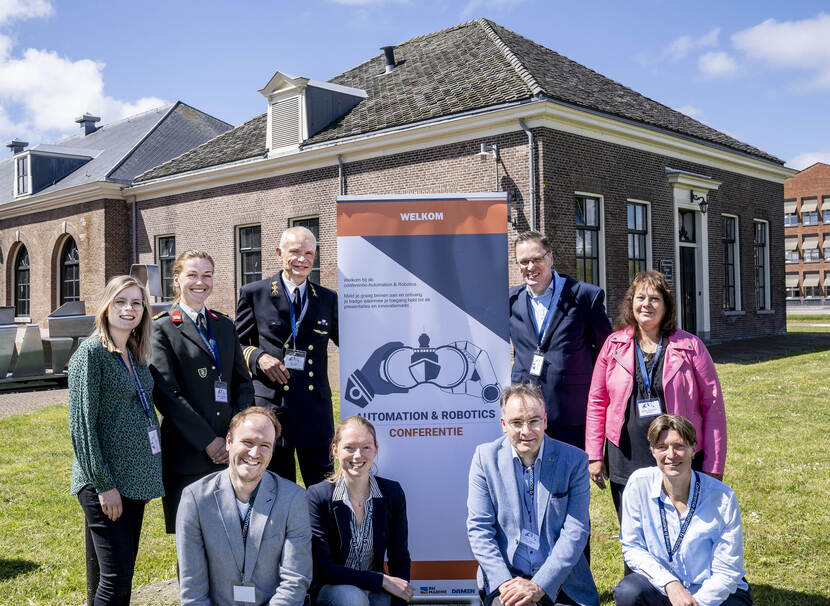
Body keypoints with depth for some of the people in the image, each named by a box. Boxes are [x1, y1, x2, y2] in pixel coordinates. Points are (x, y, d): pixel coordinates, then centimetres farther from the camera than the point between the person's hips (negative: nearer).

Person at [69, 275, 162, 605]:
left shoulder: (136, 355, 11)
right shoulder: (91, 352, -11)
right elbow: (82, 424, -15)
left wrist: (149, 476, 13)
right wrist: (103, 484, -17)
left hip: (135, 479, 7)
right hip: (105, 483, -7)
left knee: (124, 574, 14)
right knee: (115, 578, -5)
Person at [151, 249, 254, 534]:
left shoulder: (225, 325, 15)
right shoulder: (163, 328, -1)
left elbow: (243, 382, 12)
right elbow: (166, 393, -8)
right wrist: (208, 441, -12)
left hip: (230, 451, 4)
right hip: (187, 452, -4)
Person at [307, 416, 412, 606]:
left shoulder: (392, 493, -3)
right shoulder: (318, 496, -12)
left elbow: (400, 560, 2)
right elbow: (323, 568, -13)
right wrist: (382, 580, -17)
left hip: (375, 590, 2)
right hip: (331, 588, -2)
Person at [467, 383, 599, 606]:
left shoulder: (574, 460, -2)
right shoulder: (486, 457, 0)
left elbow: (576, 531, -6)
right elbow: (478, 528, -1)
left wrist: (539, 586, -14)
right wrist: (504, 583, -13)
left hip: (559, 579, 1)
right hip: (504, 576, 0)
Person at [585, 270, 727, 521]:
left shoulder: (690, 347, -1)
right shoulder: (613, 346, 4)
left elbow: (713, 405, -1)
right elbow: (597, 402, 9)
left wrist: (713, 468, -5)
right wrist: (594, 455, 4)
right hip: (625, 465, 2)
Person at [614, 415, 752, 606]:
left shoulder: (722, 497, -16)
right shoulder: (639, 484, -12)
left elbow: (727, 572, -11)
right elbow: (632, 547, -7)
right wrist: (670, 583, -21)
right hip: (663, 587, 1)